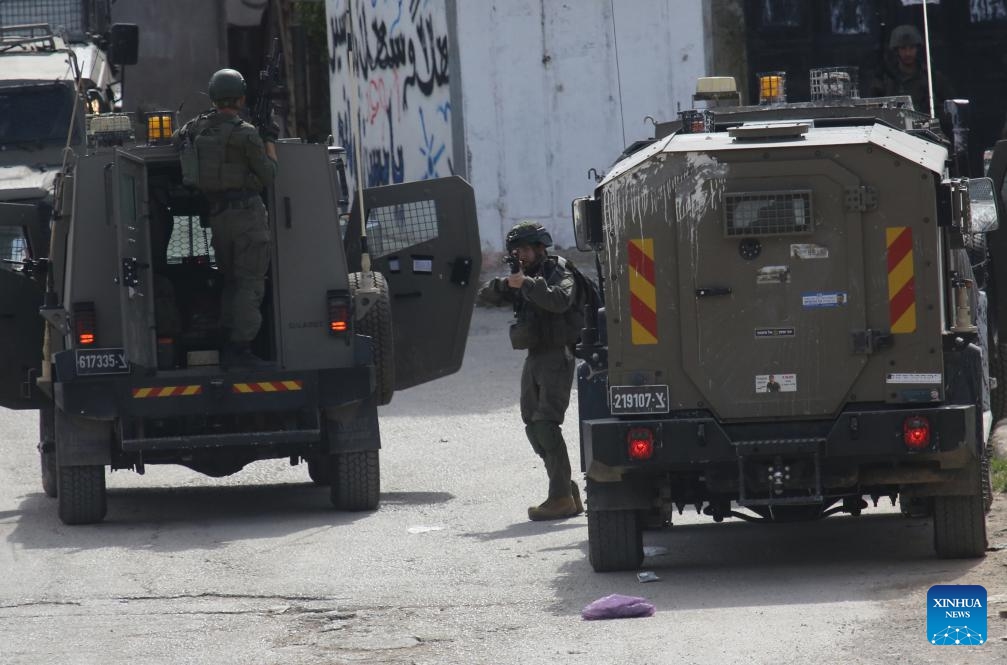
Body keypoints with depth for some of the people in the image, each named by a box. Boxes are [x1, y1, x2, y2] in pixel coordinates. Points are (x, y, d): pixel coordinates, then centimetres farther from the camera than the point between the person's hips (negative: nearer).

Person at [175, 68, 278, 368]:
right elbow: (268, 175, -5)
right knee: (250, 283, -5)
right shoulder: (245, 134, -12)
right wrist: (270, 142, 10)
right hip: (247, 211, -7)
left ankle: (227, 348, 13)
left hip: (216, 216, 7)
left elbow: (176, 140, 27)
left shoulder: (198, 127, 6)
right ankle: (241, 349, -13)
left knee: (231, 282, 16)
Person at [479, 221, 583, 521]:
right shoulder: (525, 278, 17)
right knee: (533, 426, 7)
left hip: (557, 357, -9)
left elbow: (560, 300, -26)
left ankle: (561, 499, -21)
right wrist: (505, 284, -7)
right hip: (534, 358, 9)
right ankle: (567, 491, 14)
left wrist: (526, 284, -28)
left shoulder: (560, 274, -5)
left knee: (546, 423, -18)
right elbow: (486, 295, 13)